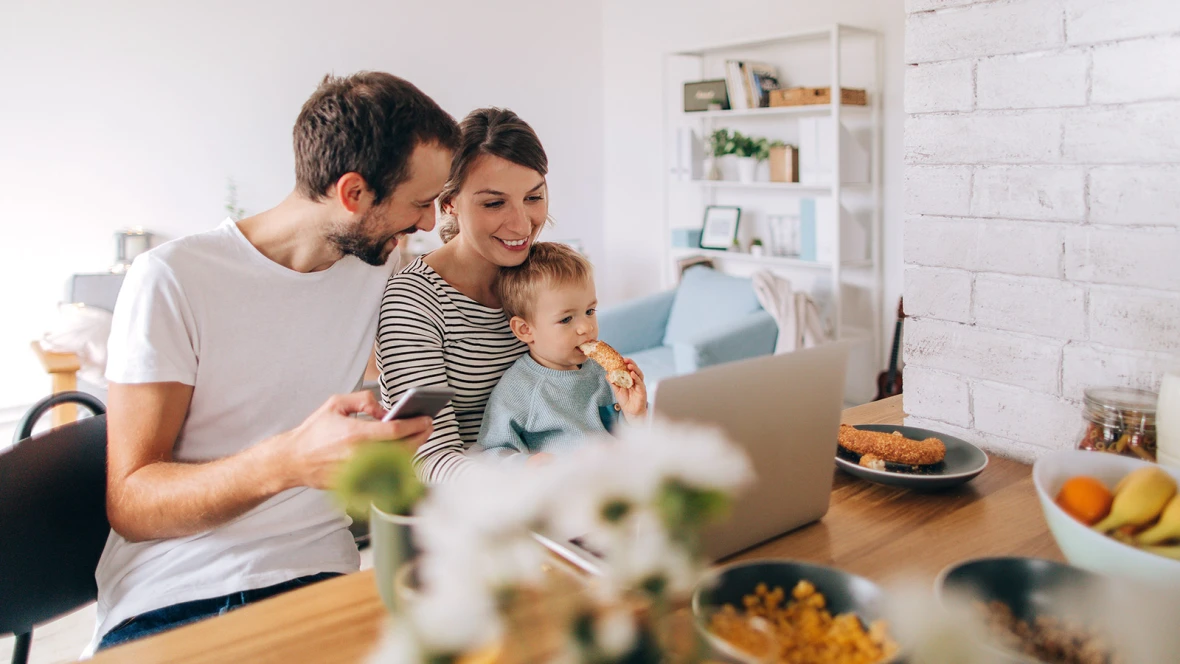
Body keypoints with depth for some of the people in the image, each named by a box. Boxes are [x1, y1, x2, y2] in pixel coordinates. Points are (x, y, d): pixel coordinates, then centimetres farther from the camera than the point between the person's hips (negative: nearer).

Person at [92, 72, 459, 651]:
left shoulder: (377, 271, 7)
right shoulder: (173, 279, -9)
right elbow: (128, 504, -12)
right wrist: (288, 461, -30)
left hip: (316, 579, 3)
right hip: (167, 599, -3)